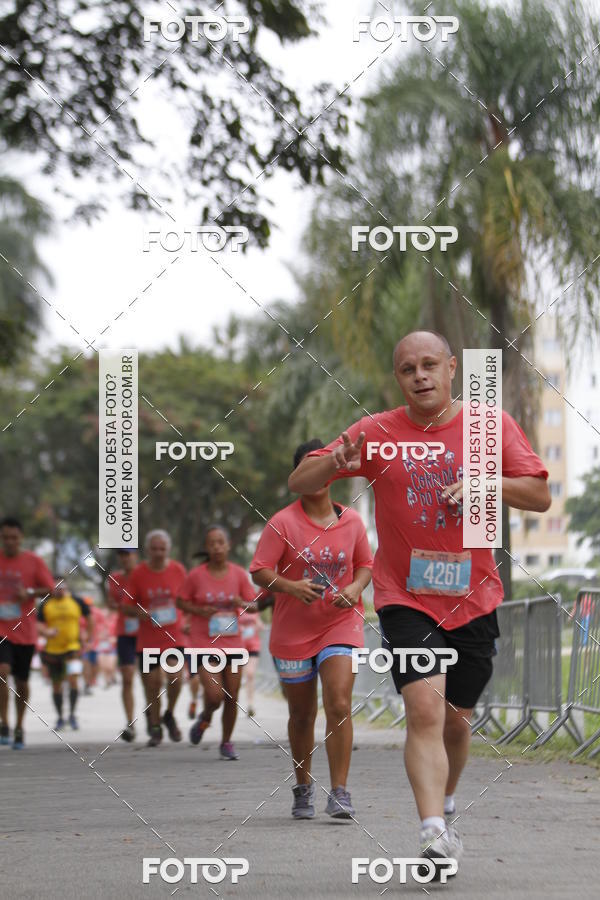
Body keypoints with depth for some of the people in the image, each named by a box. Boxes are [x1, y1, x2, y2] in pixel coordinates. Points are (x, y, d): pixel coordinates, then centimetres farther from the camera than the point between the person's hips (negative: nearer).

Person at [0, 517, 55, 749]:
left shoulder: (34, 562, 0)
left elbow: (50, 589, 0)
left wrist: (29, 593, -16)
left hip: (25, 632, 1)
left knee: (21, 681, 9)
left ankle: (19, 727, 24)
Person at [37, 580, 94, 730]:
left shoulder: (76, 601, 0)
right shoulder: (46, 604, 0)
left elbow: (89, 616, 13)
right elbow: (39, 623, 0)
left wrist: (90, 635, 10)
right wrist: (46, 631, -20)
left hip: (72, 646, -2)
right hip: (52, 649, 2)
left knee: (73, 679, -17)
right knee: (56, 684, 9)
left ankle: (72, 715, -3)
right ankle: (60, 717, 23)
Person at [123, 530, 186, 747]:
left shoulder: (178, 570, 1)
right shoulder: (138, 574, -3)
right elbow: (125, 606, 1)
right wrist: (140, 613, -20)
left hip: (174, 635, 0)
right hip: (148, 637, 0)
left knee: (175, 678, -15)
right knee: (152, 683, 2)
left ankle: (170, 715, 13)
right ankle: (155, 728, 19)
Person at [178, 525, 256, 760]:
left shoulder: (238, 574, 1)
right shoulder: (196, 575, -4)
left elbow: (253, 605, 7)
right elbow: (181, 602, 5)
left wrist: (242, 603, -16)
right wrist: (198, 610, -14)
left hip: (232, 643, 3)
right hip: (204, 644, -3)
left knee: (232, 698, 3)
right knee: (214, 695, -16)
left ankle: (226, 743, 22)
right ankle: (205, 717, 19)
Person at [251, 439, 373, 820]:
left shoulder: (352, 521, 2)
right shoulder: (283, 523, -6)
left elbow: (366, 564, 14)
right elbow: (260, 571, -9)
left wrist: (355, 588, -7)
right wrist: (291, 586, -27)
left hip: (341, 623, 0)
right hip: (293, 630, 0)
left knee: (339, 705, -17)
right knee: (302, 714, 10)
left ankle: (340, 792, -13)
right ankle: (303, 787, 30)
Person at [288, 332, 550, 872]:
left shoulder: (492, 425, 0)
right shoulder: (377, 433, -2)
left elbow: (540, 497, -1)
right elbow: (299, 484, -1)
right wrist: (336, 462, -24)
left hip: (474, 601, 2)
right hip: (406, 599, -2)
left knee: (456, 719, 12)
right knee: (425, 709, -20)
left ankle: (445, 803, 39)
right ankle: (435, 832, -22)